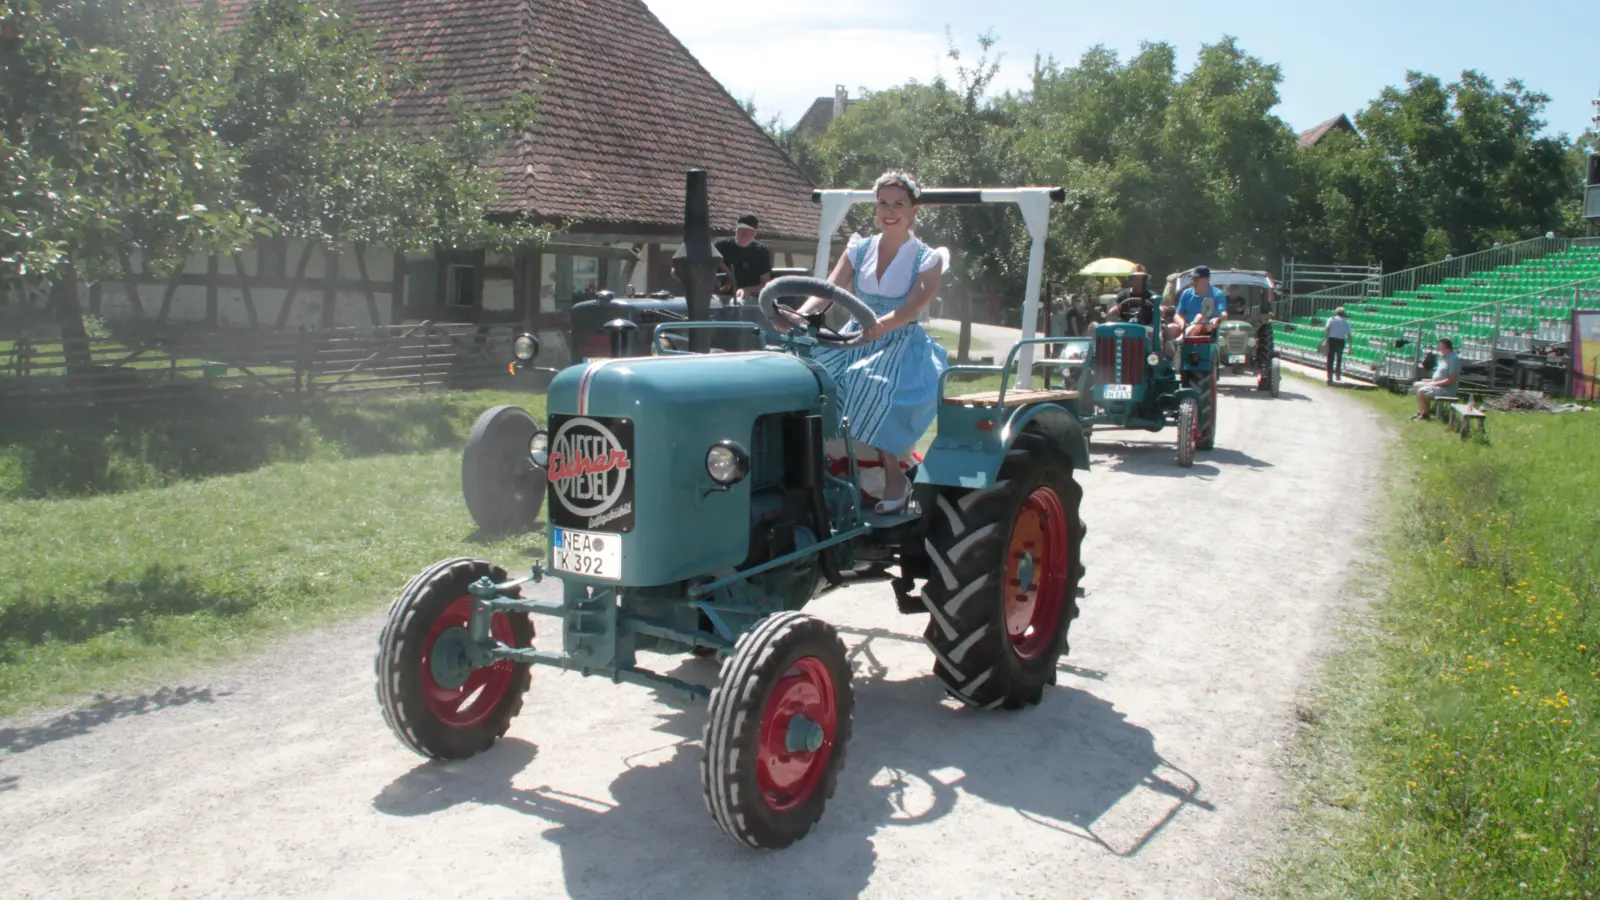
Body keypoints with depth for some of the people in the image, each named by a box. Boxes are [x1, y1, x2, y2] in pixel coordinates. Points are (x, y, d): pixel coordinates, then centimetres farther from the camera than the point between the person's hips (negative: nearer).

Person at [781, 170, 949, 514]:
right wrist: (800, 314, -23)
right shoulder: (860, 249, 12)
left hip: (902, 346, -4)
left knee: (873, 386, -36)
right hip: (856, 340, 4)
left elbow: (912, 307, -16)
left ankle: (894, 475, -20)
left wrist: (883, 324, -39)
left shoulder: (928, 259, 1)